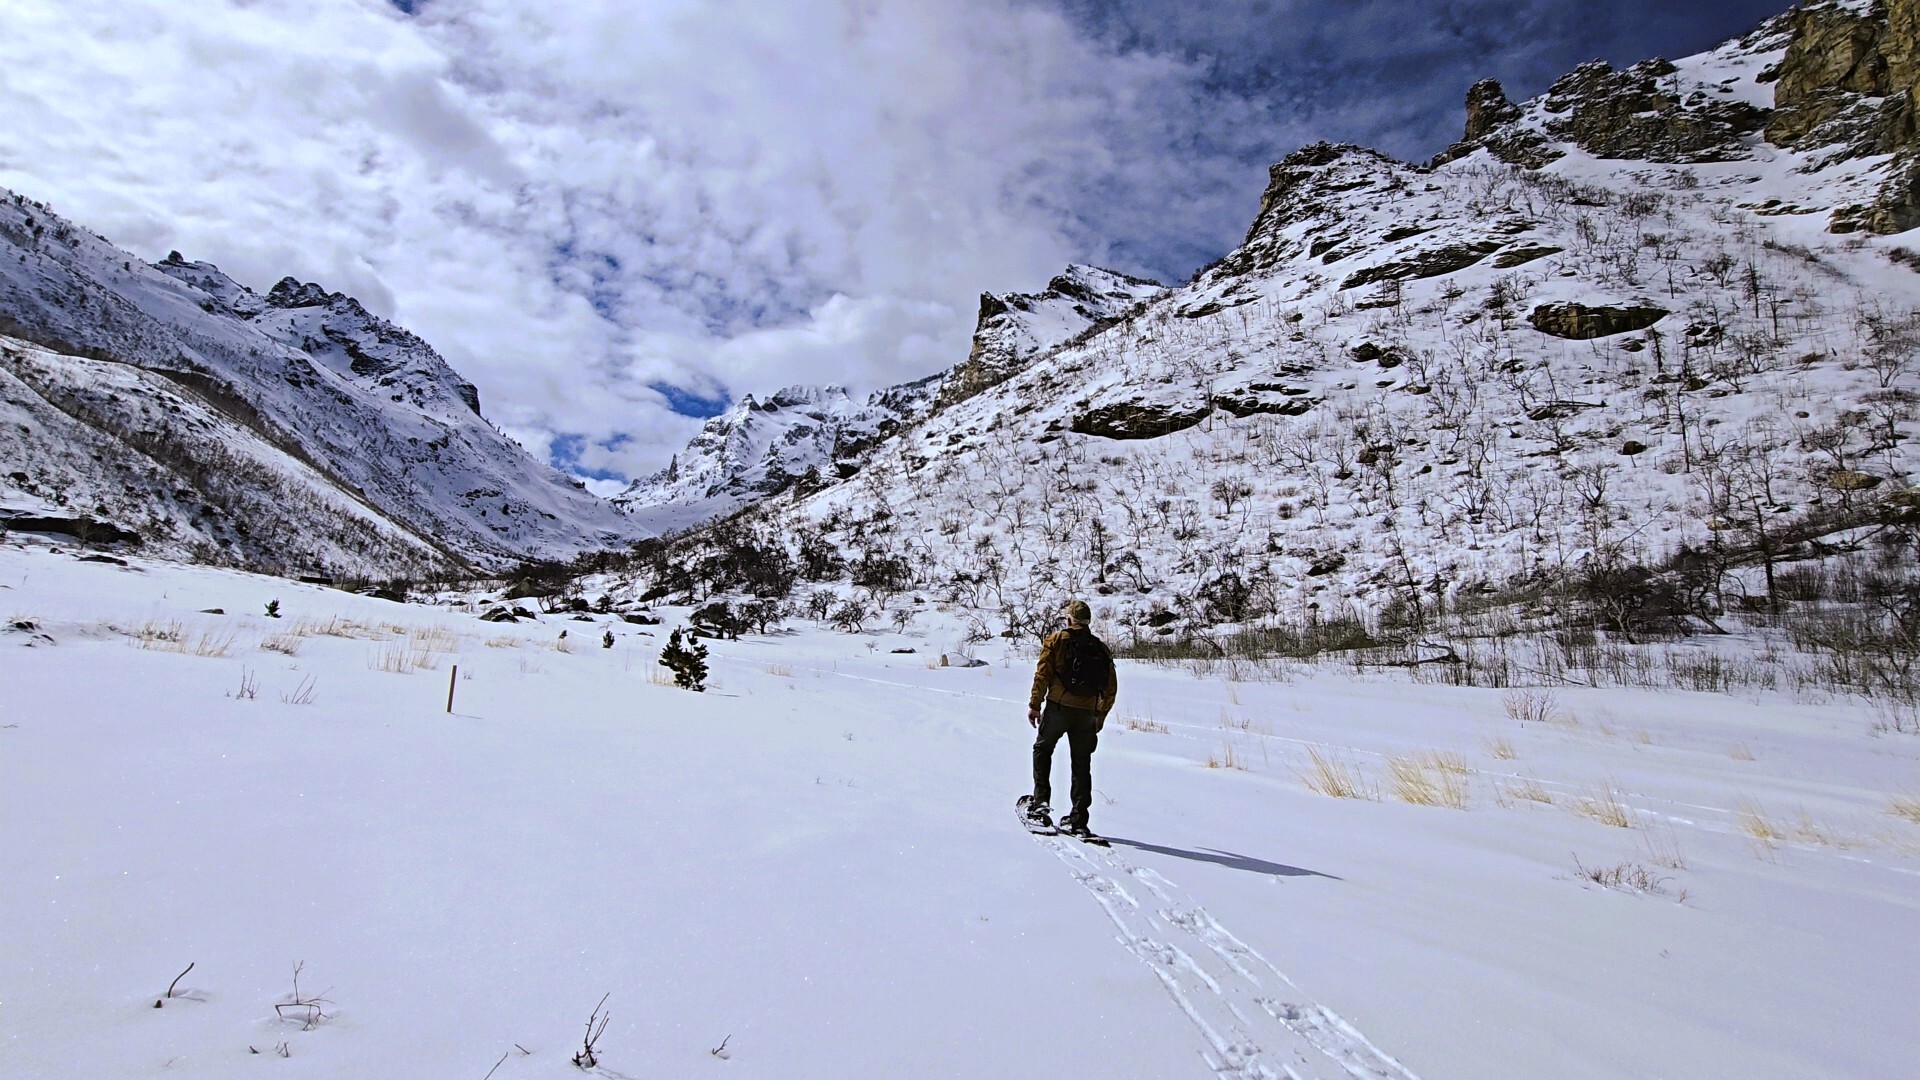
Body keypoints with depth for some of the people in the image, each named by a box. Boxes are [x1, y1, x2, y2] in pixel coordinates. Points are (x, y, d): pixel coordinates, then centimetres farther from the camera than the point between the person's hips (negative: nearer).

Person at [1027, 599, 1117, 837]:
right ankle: (1078, 819, 8)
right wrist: (1101, 715, 22)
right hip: (1087, 713, 3)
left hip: (1058, 707, -3)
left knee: (1042, 749, 18)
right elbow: (1111, 687, 12)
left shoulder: (1057, 640, 1)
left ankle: (1041, 802, 7)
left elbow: (1042, 674, -7)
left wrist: (1034, 704, -2)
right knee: (1082, 764, 11)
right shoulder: (1101, 648, 11)